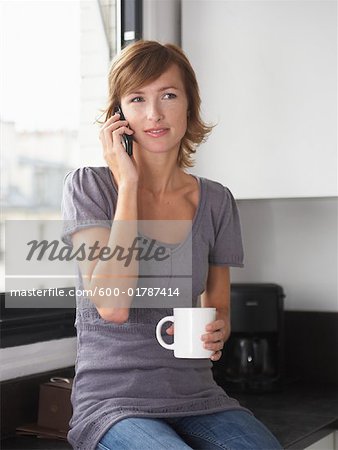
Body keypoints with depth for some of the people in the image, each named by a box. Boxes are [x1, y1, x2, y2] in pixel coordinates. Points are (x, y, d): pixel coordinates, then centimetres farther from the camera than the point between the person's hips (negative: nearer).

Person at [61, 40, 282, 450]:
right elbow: (112, 305, -18)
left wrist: (217, 331, -6)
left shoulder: (216, 201, 7)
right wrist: (127, 184, -13)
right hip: (113, 399, -3)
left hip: (197, 397, 4)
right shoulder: (89, 186, -4)